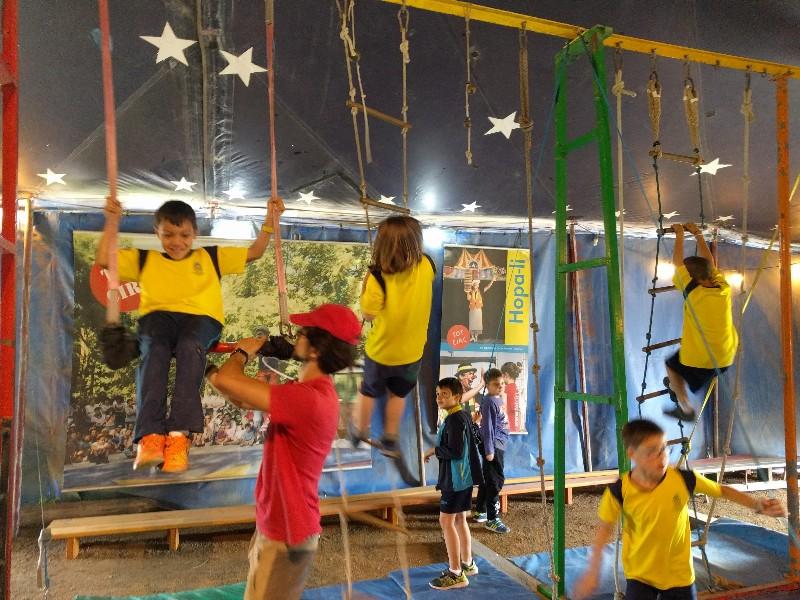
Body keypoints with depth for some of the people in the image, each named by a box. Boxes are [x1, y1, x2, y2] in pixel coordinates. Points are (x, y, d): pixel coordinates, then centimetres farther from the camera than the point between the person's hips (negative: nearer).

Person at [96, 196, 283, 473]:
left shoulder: (211, 257, 25)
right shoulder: (144, 259, 26)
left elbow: (254, 252, 24)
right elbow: (104, 259, 16)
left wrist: (269, 220, 14)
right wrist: (112, 222, 8)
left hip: (200, 316, -1)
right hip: (157, 315, 1)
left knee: (190, 347, -38)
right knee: (153, 351, -35)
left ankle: (179, 434, -47)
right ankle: (150, 436, -47)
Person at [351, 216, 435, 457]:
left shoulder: (378, 277, -31)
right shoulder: (426, 266, -20)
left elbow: (368, 315, -21)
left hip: (380, 350, -2)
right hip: (412, 350, 3)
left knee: (368, 391, 24)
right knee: (398, 394, 26)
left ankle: (359, 433, 46)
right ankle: (390, 440, 40)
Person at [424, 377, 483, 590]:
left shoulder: (454, 420, -20)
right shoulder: (464, 416, 10)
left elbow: (455, 452, -25)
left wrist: (434, 450, -12)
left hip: (456, 478, -10)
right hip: (465, 476, 10)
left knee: (446, 521, -5)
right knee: (459, 519, 18)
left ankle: (455, 574, 0)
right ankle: (467, 564, 30)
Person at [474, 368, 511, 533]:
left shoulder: (498, 399, 12)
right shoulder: (489, 402, -16)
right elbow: (487, 427, -19)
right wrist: (489, 450, -20)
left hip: (498, 444, 10)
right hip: (493, 445, -10)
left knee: (487, 479, 17)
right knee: (496, 480, -8)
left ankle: (480, 511, 28)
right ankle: (492, 519, -3)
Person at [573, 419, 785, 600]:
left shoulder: (683, 479, -18)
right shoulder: (619, 491, -21)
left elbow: (722, 490, 1)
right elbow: (605, 528, -6)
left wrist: (757, 504, -11)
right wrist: (593, 571, -6)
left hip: (679, 574, 2)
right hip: (640, 575, -1)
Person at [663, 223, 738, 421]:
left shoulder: (693, 292, -20)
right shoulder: (723, 287, -5)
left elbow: (677, 263, -13)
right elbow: (709, 261, 9)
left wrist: (679, 234, -4)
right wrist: (698, 234, 14)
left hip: (700, 360, -6)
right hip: (727, 357, 6)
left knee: (671, 365, 20)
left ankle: (685, 408, 19)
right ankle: (676, 386, 40)